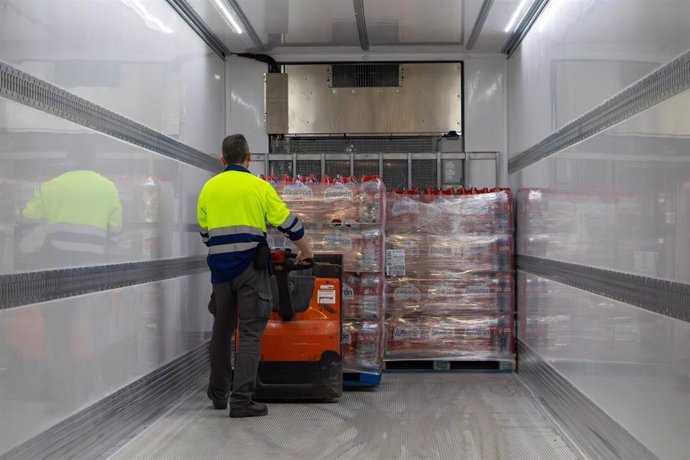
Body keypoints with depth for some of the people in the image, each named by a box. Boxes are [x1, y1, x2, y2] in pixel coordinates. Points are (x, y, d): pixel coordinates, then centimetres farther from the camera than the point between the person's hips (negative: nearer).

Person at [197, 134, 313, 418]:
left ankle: (218, 393, 28)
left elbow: (205, 232, 15)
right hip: (251, 267, -4)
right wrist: (306, 251, 14)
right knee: (250, 332, -2)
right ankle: (241, 400, -6)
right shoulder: (259, 187, -3)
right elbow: (289, 224, -1)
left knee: (221, 330, 17)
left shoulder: (209, 188, 8)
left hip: (220, 268, 4)